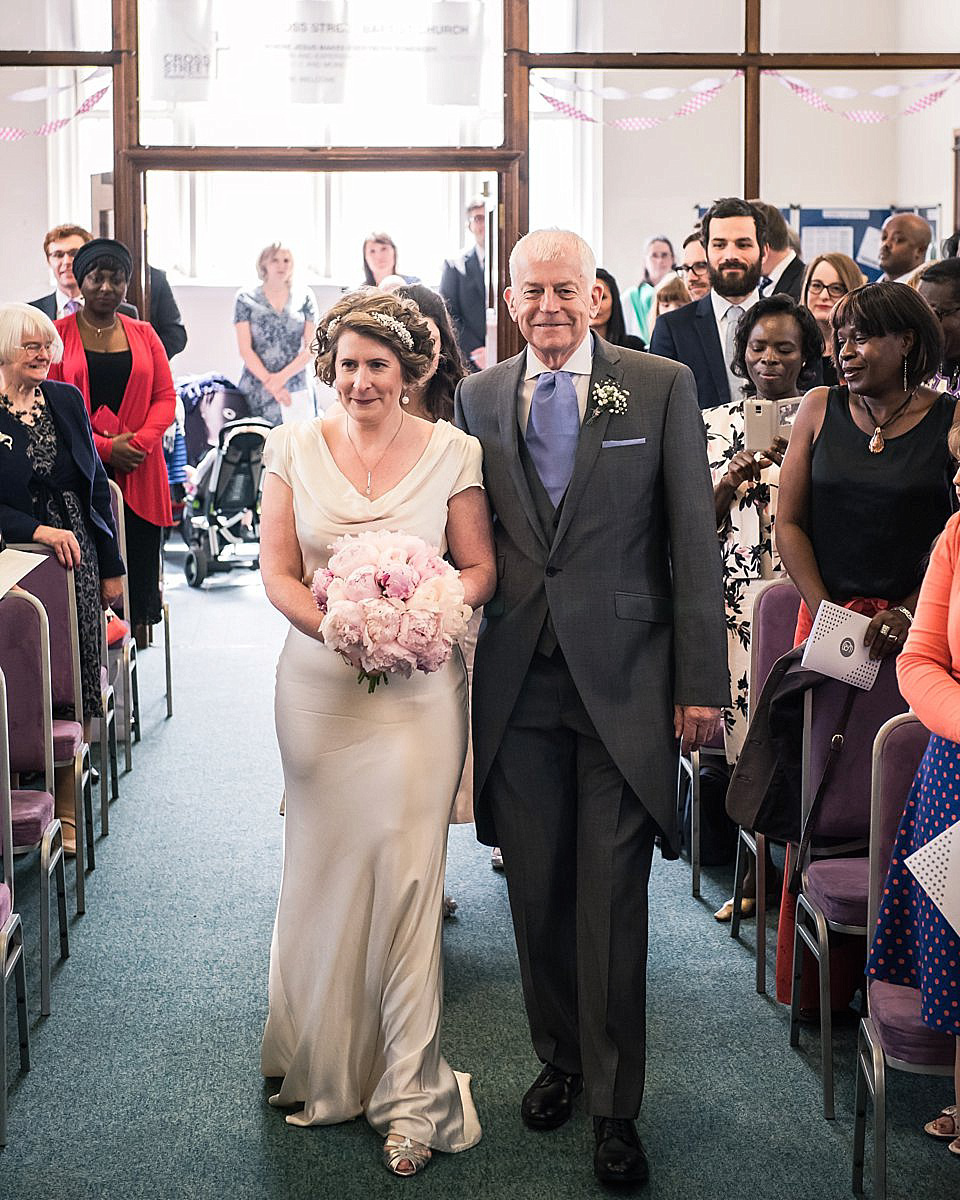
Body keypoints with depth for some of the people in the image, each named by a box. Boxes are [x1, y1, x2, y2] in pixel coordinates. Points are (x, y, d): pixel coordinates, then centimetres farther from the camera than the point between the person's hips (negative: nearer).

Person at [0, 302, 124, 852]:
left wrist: (112, 566, 10)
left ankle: (66, 806, 16)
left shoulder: (66, 400, 6)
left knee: (77, 685, 5)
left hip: (79, 559, 4)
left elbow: (96, 486, 10)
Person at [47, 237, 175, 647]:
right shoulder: (57, 334, 3)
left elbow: (165, 397, 8)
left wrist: (140, 443, -10)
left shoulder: (143, 334, 12)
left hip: (139, 472, 3)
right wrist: (104, 447, -13)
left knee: (140, 564, 1)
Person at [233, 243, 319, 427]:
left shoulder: (304, 297, 10)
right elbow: (245, 349, 0)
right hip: (255, 390, -1)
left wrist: (282, 377, -9)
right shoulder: (246, 298, 6)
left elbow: (311, 347, 4)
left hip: (296, 390, 1)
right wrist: (270, 382, -10)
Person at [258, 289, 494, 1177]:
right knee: (324, 866, 7)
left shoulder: (450, 453, 1)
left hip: (419, 682, -1)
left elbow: (480, 569, 4)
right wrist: (334, 625, -14)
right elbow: (277, 570, 4)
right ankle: (323, 1064, 27)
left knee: (406, 869, -4)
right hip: (320, 681, 2)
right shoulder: (296, 449, 5)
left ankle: (409, 1091, 6)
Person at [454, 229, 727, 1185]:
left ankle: (613, 1104, 14)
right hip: (515, 682, 3)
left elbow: (694, 540, -2)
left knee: (612, 898, 1)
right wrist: (459, 662, 3)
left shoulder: (662, 387, 0)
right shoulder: (478, 397, 8)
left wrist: (701, 680, -6)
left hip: (623, 678, -3)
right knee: (536, 890, 11)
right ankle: (558, 1058, 32)